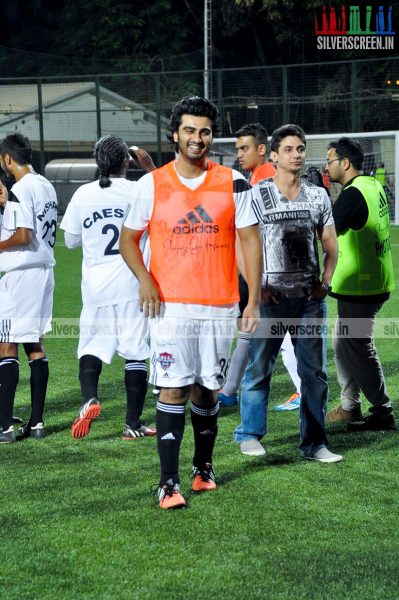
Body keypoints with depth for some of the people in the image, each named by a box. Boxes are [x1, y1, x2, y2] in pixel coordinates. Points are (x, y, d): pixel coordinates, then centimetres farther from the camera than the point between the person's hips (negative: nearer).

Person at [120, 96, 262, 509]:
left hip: (220, 306, 1)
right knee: (173, 390, -6)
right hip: (170, 305, -1)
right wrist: (144, 278, -8)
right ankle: (168, 483, -5)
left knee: (208, 390, 10)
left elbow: (250, 241, 3)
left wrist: (253, 301, -4)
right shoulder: (152, 185, 2)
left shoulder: (232, 183, 2)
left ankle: (203, 466, 28)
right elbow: (128, 238, 10)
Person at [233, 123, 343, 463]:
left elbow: (330, 244, 14)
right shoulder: (256, 196, -2)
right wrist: (257, 287, -9)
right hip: (272, 296, -3)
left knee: (315, 371, 4)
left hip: (310, 296, 3)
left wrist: (325, 282, 2)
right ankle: (249, 434, 18)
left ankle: (314, 443, 10)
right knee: (259, 367, 2)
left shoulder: (317, 196, 9)